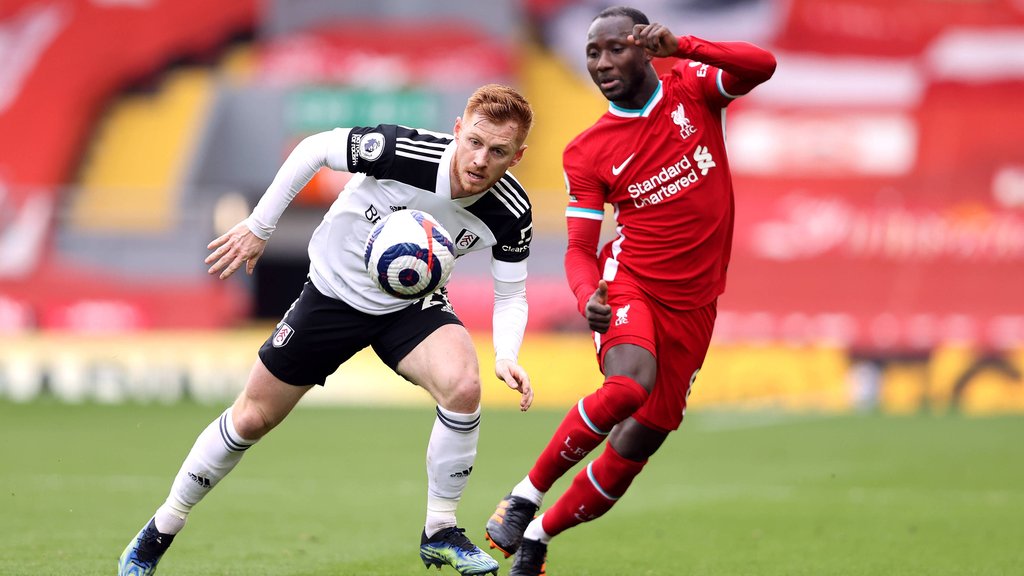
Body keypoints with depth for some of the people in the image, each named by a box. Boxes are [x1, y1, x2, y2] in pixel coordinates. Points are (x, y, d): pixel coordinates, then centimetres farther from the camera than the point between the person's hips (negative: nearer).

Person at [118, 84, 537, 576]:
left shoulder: (510, 213, -22)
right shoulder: (401, 151, -32)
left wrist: (506, 357, -26)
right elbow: (314, 149, -17)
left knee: (463, 387, -28)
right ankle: (160, 530, 27)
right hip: (334, 291, -1)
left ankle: (440, 532, -9)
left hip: (412, 304, 1)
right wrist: (259, 226, -12)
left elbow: (510, 294, -7)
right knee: (252, 418, 5)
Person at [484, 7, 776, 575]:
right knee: (628, 385, -34)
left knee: (632, 450, 2)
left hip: (692, 306, 2)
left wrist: (682, 47, -29)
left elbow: (761, 66, -15)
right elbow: (579, 250, 0)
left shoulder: (692, 88, 3)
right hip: (628, 279, -2)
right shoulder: (587, 152, 0)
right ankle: (525, 497, -18)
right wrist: (588, 299, -22)